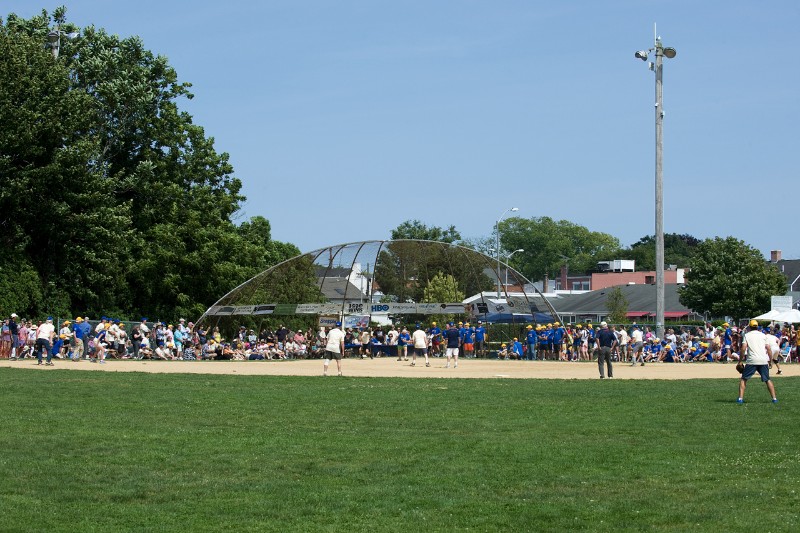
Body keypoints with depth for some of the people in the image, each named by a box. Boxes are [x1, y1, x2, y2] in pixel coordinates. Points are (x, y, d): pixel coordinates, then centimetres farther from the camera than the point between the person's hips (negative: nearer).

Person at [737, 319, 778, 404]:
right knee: (767, 380, 14)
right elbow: (768, 349, 7)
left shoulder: (747, 335, 7)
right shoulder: (763, 335, 13)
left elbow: (743, 348, -4)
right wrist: (770, 361, 14)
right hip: (764, 361, 2)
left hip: (752, 361, -2)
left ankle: (740, 398, -3)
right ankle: (774, 398, 7)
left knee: (743, 379, 8)